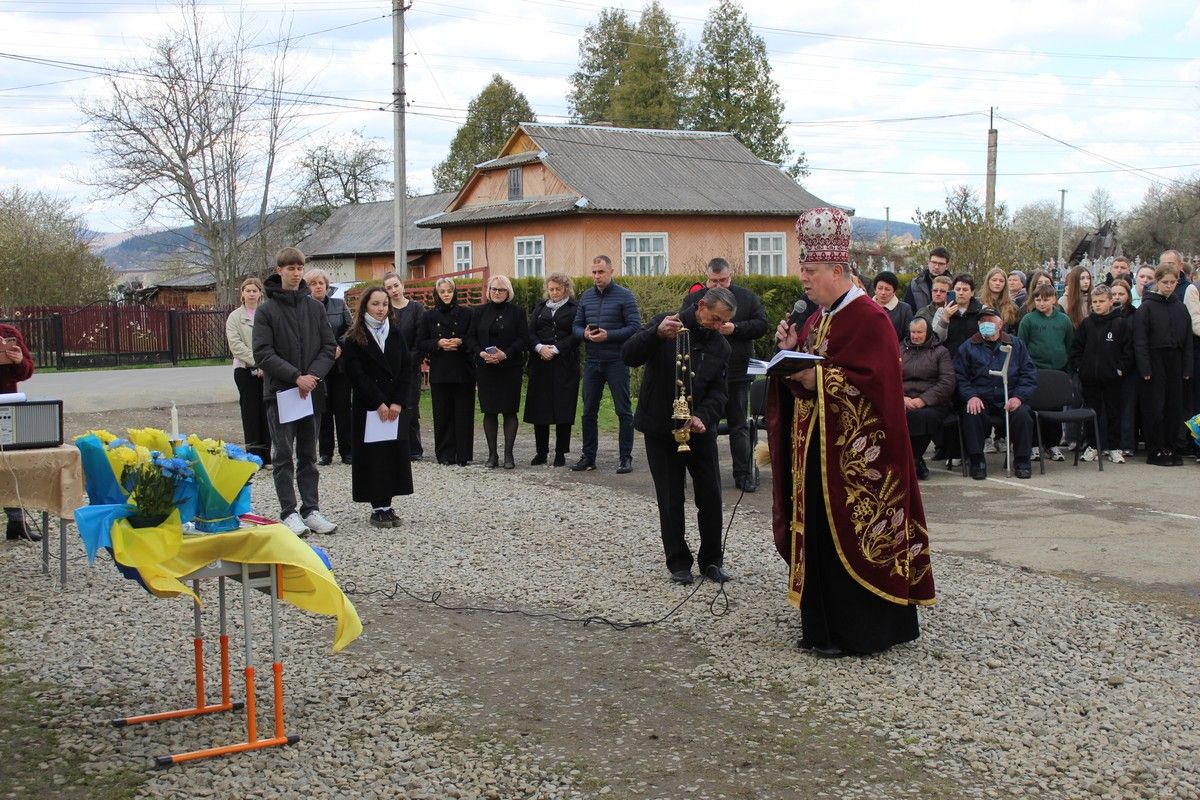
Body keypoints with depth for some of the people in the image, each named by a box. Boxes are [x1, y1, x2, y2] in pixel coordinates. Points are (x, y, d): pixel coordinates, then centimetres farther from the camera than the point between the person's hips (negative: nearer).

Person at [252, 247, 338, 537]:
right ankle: (289, 512, 5)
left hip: (312, 392, 4)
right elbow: (263, 353, -11)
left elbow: (329, 346, 6)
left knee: (308, 455, 10)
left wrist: (314, 375, -11)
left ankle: (311, 510, 15)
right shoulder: (266, 310, -4)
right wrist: (296, 377, -18)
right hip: (280, 392, -3)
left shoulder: (315, 307, 7)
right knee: (283, 455, 1)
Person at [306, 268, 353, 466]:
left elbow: (351, 329, 5)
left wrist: (339, 347, -9)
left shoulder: (339, 304, 7)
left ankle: (347, 451, 10)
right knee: (322, 410, 4)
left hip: (340, 364, 2)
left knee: (343, 407, 3)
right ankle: (325, 453, 11)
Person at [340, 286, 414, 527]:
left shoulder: (396, 336, 10)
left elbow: (406, 371, 5)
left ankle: (387, 506, 10)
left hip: (394, 407, 4)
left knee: (394, 453, 3)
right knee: (372, 456, -3)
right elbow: (357, 375, -9)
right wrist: (378, 403, -14)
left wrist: (398, 403, -7)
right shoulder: (354, 339, -3)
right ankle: (377, 508, 2)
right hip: (367, 407, -4)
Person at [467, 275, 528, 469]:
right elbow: (470, 337, 7)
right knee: (489, 411, 3)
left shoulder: (517, 312, 2)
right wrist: (481, 353, -11)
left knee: (510, 410, -1)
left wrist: (505, 354, -16)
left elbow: (524, 339, -4)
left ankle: (508, 454, 5)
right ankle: (492, 455, 10)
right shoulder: (480, 312, 10)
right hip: (485, 369, 2)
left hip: (510, 368, -2)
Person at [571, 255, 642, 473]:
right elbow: (576, 325, 13)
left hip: (616, 361, -5)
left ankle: (626, 457, 7)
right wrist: (584, 334, -10)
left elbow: (635, 326, -11)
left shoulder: (624, 296, -5)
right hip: (592, 361, 5)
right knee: (589, 411, 8)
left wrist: (608, 336, -20)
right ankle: (588, 456, 16)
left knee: (623, 410, 0)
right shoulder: (586, 296, 10)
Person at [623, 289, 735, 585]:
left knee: (711, 497, 4)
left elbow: (717, 392, -2)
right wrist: (656, 333, -37)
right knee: (671, 500, 3)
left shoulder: (721, 347, 2)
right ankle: (678, 562, 14)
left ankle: (712, 560, 18)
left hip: (700, 430, 3)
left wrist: (703, 416, -23)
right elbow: (628, 356, -18)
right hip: (661, 430, -3)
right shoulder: (665, 325, -8)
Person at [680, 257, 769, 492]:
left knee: (739, 426, 6)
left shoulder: (747, 297, 5)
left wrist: (735, 328, -14)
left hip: (737, 374, 0)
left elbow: (761, 324, 0)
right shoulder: (693, 299, 5)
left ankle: (743, 475, 11)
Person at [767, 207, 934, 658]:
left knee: (848, 537, -4)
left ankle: (856, 631, 6)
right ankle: (824, 626, 18)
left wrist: (818, 379, -23)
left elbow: (873, 382, -21)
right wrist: (791, 351, -1)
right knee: (818, 533, 10)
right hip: (816, 446, 9)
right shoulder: (819, 319, 15)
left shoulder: (868, 318, -12)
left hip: (852, 453, -9)